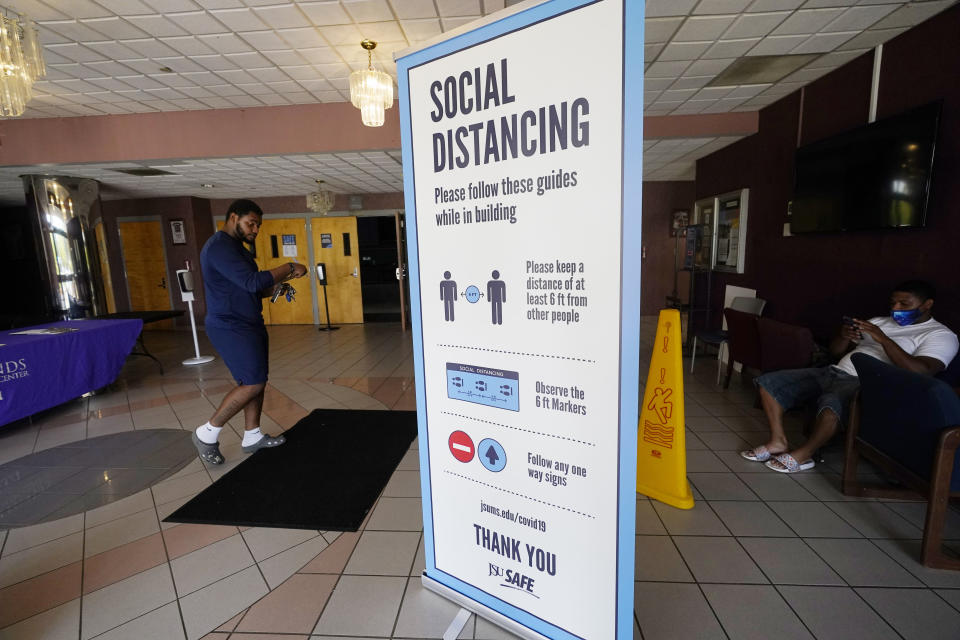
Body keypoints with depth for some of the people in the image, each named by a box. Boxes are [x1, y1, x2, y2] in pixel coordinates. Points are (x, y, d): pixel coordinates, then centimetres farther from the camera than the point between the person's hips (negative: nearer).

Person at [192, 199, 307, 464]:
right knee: (253, 383, -10)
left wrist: (274, 288, 5)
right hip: (230, 327, -10)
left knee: (256, 381, 11)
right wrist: (289, 269, -18)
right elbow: (252, 281, -27)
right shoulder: (219, 246, -16)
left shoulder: (235, 246, 17)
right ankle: (207, 433, 8)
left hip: (248, 324, 10)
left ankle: (252, 437, 22)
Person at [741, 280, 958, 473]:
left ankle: (803, 454, -19)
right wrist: (844, 336, -2)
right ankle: (778, 441, -5)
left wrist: (883, 339, -19)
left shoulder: (941, 335, 3)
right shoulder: (879, 321, 23)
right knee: (767, 382, -8)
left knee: (831, 402, -41)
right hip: (833, 371, 7)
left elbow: (922, 372, -17)